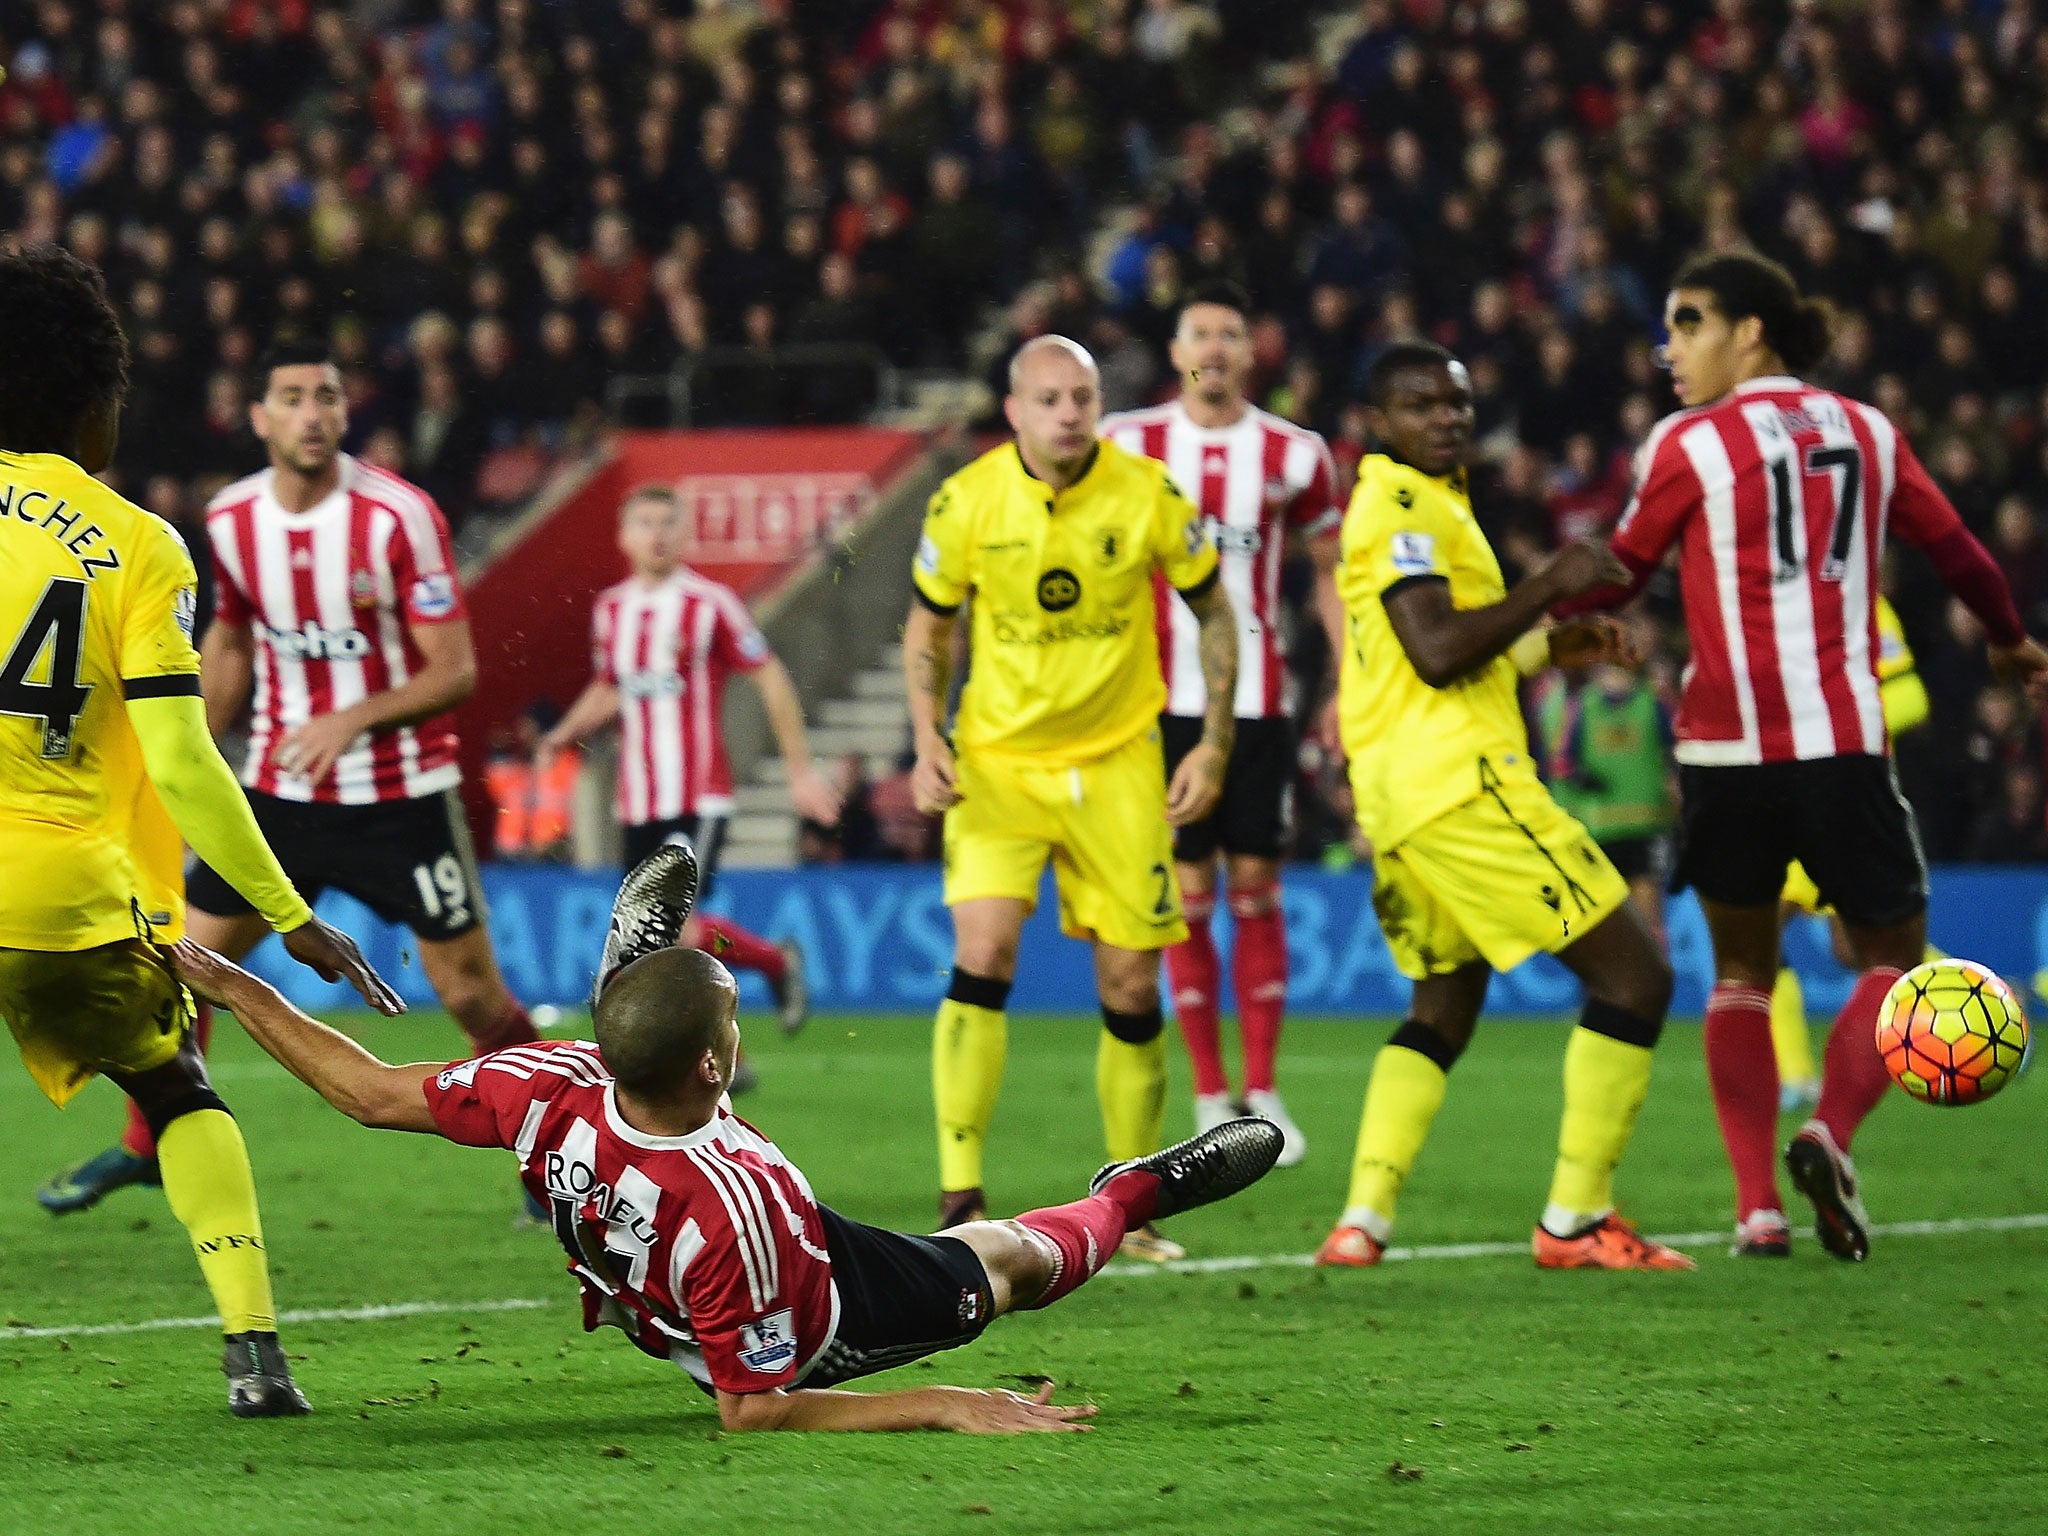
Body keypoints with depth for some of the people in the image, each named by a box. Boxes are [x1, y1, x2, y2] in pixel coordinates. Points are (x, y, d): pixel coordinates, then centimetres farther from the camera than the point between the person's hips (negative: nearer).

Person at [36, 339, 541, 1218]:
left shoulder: (399, 516, -17)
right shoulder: (231, 521, -2)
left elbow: (455, 670, -16)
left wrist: (354, 718, -30)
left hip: (401, 797, -4)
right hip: (281, 787, 4)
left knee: (470, 990, -2)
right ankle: (144, 1147, 23)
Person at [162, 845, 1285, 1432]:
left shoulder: (556, 1093, -35)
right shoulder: (733, 1205, -49)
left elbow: (370, 1092, -22)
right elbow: (756, 1409, -37)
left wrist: (233, 989, -12)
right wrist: (951, 1409, -40)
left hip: (643, 1305, 4)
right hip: (799, 1336, -4)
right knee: (1012, 1259, 23)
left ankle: (635, 947, 52)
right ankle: (1130, 1197, 51)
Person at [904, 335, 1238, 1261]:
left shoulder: (1148, 494, -9)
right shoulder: (965, 503, -9)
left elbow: (1213, 612, 5)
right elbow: (928, 628, 6)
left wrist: (1214, 744, -1)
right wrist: (927, 741, -7)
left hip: (1118, 765, 1)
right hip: (997, 761, -1)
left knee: (1131, 991, 3)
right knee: (982, 956, -20)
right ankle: (960, 1200, -16)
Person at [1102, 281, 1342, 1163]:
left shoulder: (1293, 455, 3)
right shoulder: (1130, 447, 1)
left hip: (1259, 700, 0)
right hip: (1165, 699, 0)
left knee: (1256, 885, 0)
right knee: (1189, 892, 0)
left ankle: (1262, 1093, 7)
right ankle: (1211, 1098, 5)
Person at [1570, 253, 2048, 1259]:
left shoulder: (1686, 446, -1)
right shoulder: (1866, 432, 9)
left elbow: (1618, 577, 9)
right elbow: (1956, 551, 18)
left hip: (1724, 743, -1)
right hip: (1842, 741, 1)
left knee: (1740, 968, 14)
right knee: (1891, 960, 11)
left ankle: (1757, 1206, 3)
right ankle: (1830, 1131, -17)